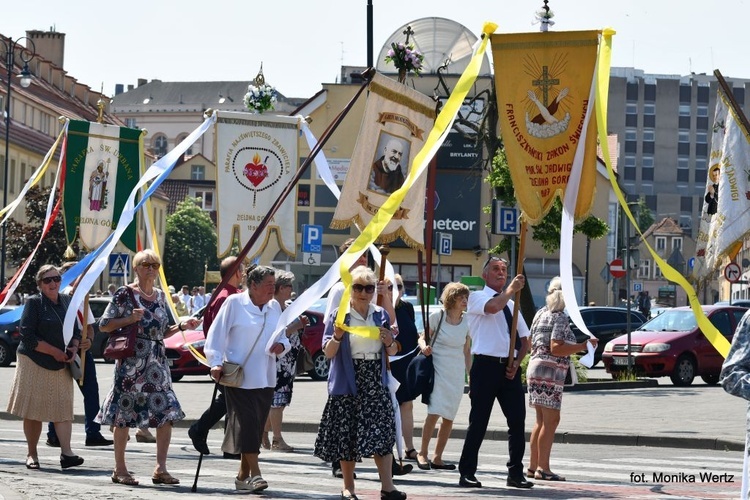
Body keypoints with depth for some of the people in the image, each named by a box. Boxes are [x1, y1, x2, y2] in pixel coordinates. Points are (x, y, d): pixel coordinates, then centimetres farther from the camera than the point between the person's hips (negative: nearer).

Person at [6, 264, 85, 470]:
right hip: (35, 363, -4)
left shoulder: (66, 301, 11)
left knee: (63, 407, -6)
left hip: (61, 365, 4)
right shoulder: (34, 303, -6)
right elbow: (27, 335, -12)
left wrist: (73, 348, -4)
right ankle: (32, 454, 10)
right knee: (33, 411, 1)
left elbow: (75, 330, 17)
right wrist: (54, 352, -16)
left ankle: (66, 453, -12)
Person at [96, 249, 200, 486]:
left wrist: (181, 326, 7)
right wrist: (130, 319, -14)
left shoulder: (160, 296, 16)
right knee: (124, 414, -2)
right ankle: (120, 469, 7)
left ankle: (160, 469, 2)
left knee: (167, 413, -3)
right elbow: (104, 325, -3)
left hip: (157, 362, 6)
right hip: (131, 361, -6)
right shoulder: (125, 293, -2)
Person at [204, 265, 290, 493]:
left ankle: (243, 475, 15)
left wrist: (282, 345, -4)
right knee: (247, 423, -12)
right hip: (239, 377, -6)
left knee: (256, 425, 7)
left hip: (265, 378, 6)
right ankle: (255, 473, -12)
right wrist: (216, 362, -14)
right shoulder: (234, 303, -5)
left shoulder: (274, 307, 12)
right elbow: (217, 333, -5)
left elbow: (282, 336, 19)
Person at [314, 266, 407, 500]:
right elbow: (328, 353, -4)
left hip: (377, 382, 3)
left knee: (382, 432, -5)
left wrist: (389, 342, -5)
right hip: (348, 384, -3)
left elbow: (393, 352, 17)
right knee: (347, 435, 1)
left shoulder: (381, 315, 10)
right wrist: (337, 337, -23)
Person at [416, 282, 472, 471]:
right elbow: (422, 337, 6)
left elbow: (467, 351, 13)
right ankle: (422, 453, -6)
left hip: (457, 373, 4)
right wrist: (424, 347, -16)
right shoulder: (437, 316, -3)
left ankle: (437, 457, 10)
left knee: (449, 417, 2)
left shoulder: (467, 322, 6)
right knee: (434, 411, -17)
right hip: (438, 369, -4)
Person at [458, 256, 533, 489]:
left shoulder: (511, 304, 19)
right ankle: (467, 473, 1)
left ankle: (516, 473, 10)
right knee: (478, 421, -4)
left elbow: (524, 339, 19)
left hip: (509, 368, 6)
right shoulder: (476, 297, 2)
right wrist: (512, 289, -15)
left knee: (517, 420, 2)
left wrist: (516, 363, 3)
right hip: (486, 365, -6)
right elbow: (492, 307, -23)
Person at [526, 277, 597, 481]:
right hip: (550, 372, -9)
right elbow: (556, 348, -21)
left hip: (535, 367, 9)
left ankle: (533, 466, 14)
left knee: (541, 420, 13)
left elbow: (531, 343, 20)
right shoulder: (560, 318, -12)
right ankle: (543, 468, -11)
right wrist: (583, 346, -19)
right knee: (551, 420, -8)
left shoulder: (541, 313, 14)